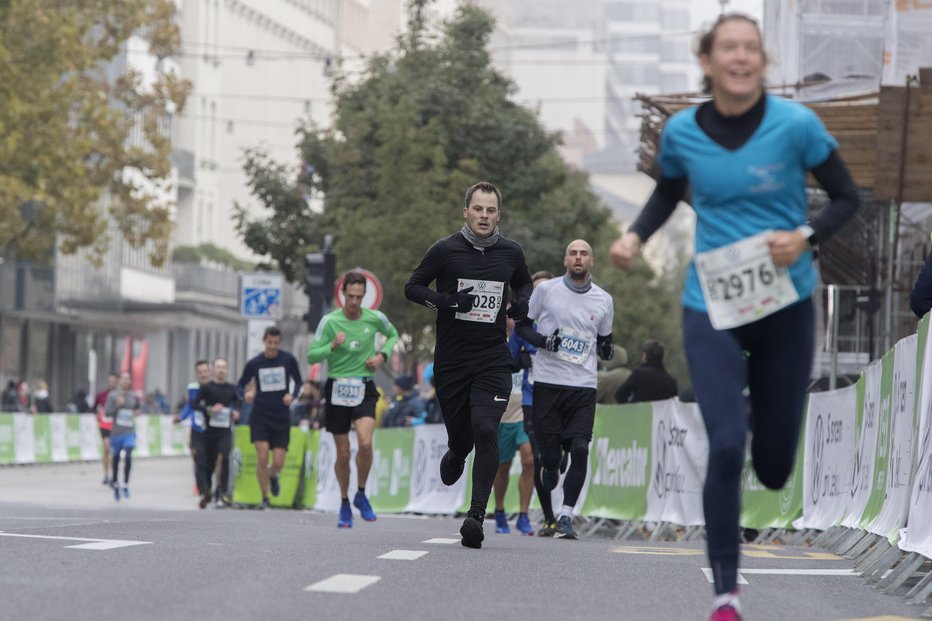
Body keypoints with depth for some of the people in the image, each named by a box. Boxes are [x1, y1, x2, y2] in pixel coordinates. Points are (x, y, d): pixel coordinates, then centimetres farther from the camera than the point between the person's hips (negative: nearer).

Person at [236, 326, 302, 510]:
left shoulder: (288, 360, -1)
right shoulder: (254, 363, -1)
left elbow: (298, 382, 12)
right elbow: (239, 386, 8)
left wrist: (292, 395, -9)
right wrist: (244, 394, -15)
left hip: (281, 418, 0)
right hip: (260, 415, 0)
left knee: (278, 463, -4)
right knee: (262, 457, -14)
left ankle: (273, 477, 34)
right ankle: (264, 498, 1)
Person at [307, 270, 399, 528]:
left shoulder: (375, 318, -1)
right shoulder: (330, 321, -7)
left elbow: (393, 335, 21)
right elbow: (311, 356, -6)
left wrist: (382, 355, 3)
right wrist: (333, 345, -23)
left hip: (365, 389, 1)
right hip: (337, 389, 0)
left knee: (365, 443, -21)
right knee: (343, 453, 3)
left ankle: (361, 495, 2)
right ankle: (344, 504, 24)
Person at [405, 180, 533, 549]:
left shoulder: (511, 253, 5)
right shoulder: (445, 250, -3)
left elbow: (524, 284, 24)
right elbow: (412, 287, 4)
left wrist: (523, 303, 1)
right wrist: (443, 300, -15)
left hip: (493, 362, 0)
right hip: (451, 362, 0)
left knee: (485, 432, -17)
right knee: (460, 436, 5)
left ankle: (476, 516, -16)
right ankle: (455, 458, 45)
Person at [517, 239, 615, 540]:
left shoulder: (604, 300, 9)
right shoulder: (546, 289, 3)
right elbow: (522, 326, 9)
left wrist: (607, 349, -4)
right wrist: (543, 341, -10)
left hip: (583, 386, 1)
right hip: (547, 382, -1)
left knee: (580, 450, -14)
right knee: (550, 455, 0)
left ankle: (566, 518, -10)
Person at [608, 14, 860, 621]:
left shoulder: (796, 124, -12)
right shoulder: (681, 132, -5)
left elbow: (847, 198, 0)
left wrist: (805, 237, -19)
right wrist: (636, 236, -3)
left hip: (785, 305, 0)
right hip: (712, 306, 0)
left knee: (775, 466, 10)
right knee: (727, 448, -16)